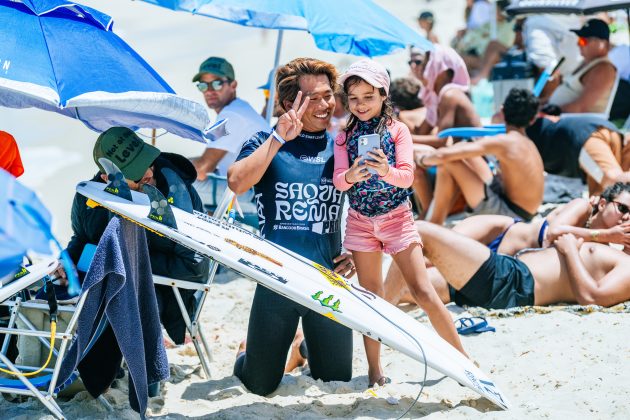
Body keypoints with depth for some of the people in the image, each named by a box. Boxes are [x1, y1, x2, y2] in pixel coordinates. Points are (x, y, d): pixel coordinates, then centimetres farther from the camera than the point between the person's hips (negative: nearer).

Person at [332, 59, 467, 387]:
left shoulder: (397, 130, -3)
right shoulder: (345, 136, 4)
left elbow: (407, 176, -14)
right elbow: (337, 180, -5)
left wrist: (386, 171, -35)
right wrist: (351, 176, -29)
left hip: (397, 217, -3)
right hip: (360, 221, 3)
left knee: (423, 292, -7)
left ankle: (463, 360, 1)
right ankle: (374, 370, 14)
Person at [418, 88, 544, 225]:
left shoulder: (502, 142, -16)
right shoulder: (529, 144, 9)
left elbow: (443, 155, -18)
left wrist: (423, 160, 2)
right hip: (522, 217, 9)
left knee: (448, 163, -9)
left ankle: (434, 225, 3)